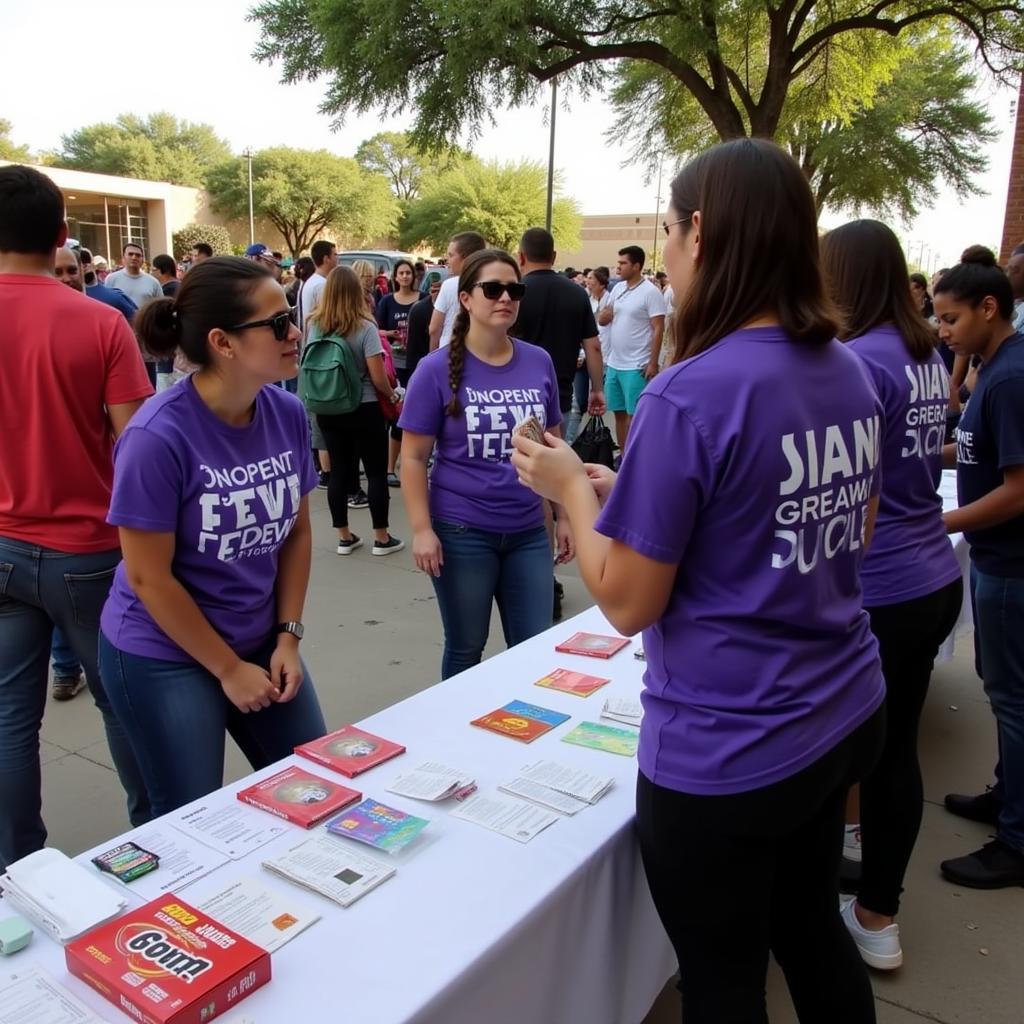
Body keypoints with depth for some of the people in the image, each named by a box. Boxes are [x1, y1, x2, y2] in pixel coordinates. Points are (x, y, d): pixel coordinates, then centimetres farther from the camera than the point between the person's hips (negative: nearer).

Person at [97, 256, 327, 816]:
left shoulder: (288, 414, -7)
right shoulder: (158, 435, -23)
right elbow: (148, 577, -18)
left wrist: (288, 637, -2)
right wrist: (229, 669, -11)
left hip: (260, 641, 6)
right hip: (164, 656, -5)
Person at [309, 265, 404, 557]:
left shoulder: (315, 325, 0)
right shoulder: (365, 328, -15)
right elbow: (378, 377, -16)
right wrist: (393, 396, 0)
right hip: (364, 410, -5)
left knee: (339, 470, 11)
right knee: (376, 472, 5)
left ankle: (344, 537, 17)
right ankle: (382, 539, 11)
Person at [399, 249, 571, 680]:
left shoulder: (539, 362, 2)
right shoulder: (437, 369, -8)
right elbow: (414, 457, -6)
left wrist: (565, 515, 9)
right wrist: (422, 529, -12)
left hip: (528, 532, 3)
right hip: (463, 533, -3)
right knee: (465, 648, 13)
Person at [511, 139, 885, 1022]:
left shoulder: (689, 397, -23)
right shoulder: (850, 372, 1)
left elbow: (628, 603, -18)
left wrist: (574, 487, -1)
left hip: (723, 754, -7)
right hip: (843, 716, 8)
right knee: (811, 931, 28)